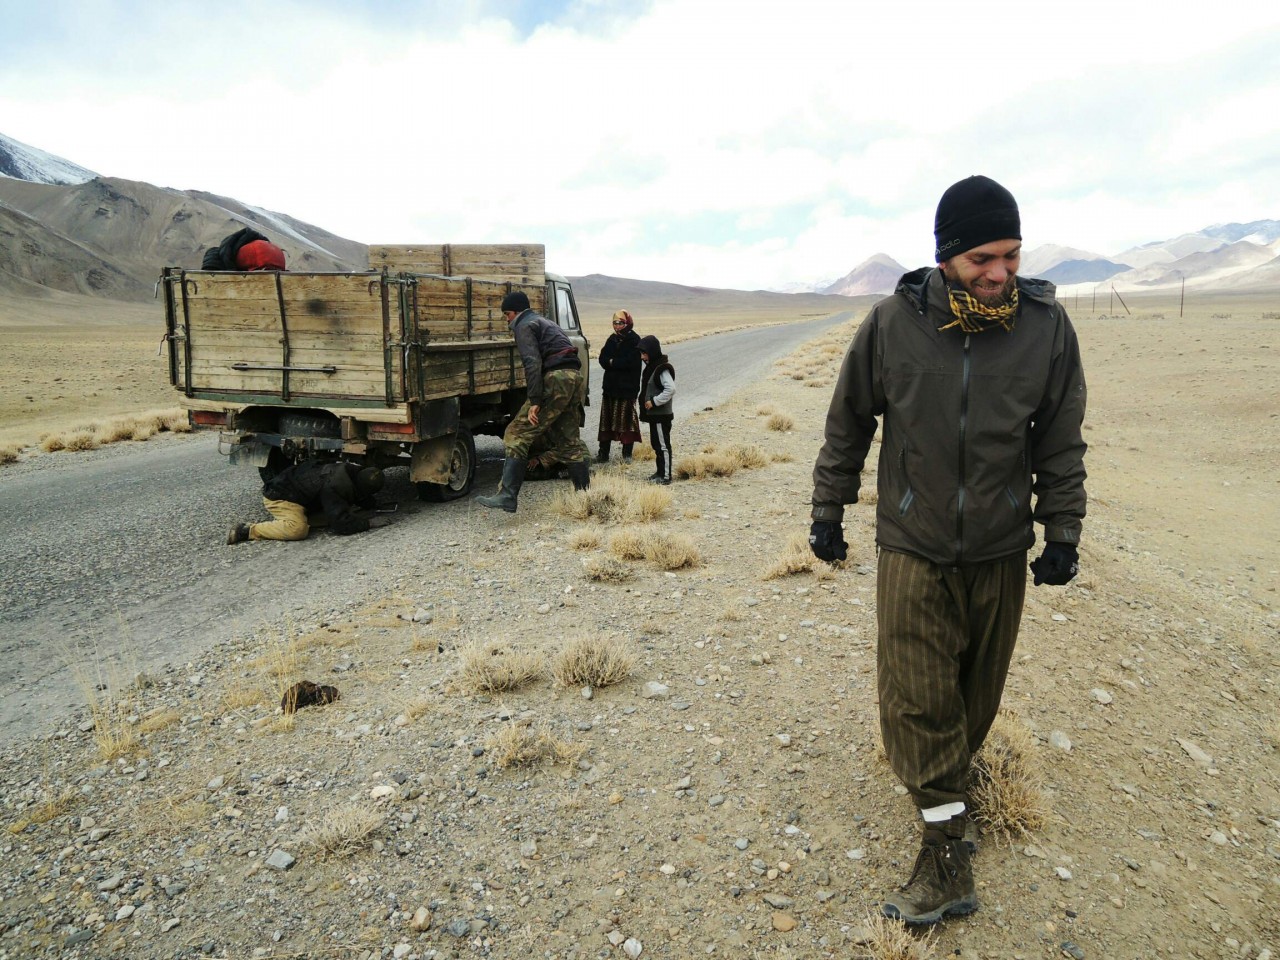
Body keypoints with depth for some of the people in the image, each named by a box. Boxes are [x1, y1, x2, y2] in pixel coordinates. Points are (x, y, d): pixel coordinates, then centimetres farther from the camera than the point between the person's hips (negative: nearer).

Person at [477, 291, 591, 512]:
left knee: (517, 434, -8)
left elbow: (532, 363, -14)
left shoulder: (524, 326, 1)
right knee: (568, 440, 16)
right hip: (575, 377, 9)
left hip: (556, 380, -9)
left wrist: (535, 401, -18)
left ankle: (506, 495, -14)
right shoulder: (545, 323, 31)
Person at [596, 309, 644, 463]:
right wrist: (618, 362, -14)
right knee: (606, 419, 7)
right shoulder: (612, 339, 13)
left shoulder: (635, 340, -6)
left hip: (628, 387, -6)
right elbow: (603, 358, 4)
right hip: (610, 385, 6)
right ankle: (603, 453, 13)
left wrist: (612, 362, -9)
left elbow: (630, 361, -18)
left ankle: (627, 454, 5)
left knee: (626, 419, -3)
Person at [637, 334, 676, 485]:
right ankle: (660, 472, 27)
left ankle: (665, 476, 3)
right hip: (654, 414, 10)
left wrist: (654, 401, -23)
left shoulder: (662, 369, -18)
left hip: (661, 415, -10)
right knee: (656, 443, 17)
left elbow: (671, 389, -27)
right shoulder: (651, 367, 12)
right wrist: (646, 401, 9)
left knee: (663, 445, -3)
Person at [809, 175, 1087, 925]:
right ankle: (950, 851, 10)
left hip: (1001, 552, 2)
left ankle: (951, 777, 44)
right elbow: (849, 425, 1)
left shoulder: (1047, 324, -7)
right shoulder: (893, 323, -11)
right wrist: (828, 513, 5)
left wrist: (1063, 534, 3)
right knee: (916, 697, -3)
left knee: (978, 691, 17)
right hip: (913, 549, -1)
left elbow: (1062, 442, 2)